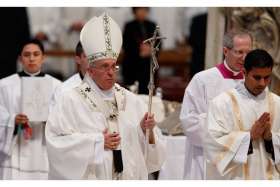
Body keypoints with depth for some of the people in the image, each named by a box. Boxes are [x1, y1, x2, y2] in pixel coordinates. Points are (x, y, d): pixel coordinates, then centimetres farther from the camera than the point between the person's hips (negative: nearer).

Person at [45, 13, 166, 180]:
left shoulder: (131, 100, 6)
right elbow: (57, 140, -15)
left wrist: (147, 130, -14)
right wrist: (98, 142, -15)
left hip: (130, 177, 4)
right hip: (92, 177, -4)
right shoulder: (72, 101, -7)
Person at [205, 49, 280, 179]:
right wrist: (250, 135, -17)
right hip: (233, 178, -4)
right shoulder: (222, 102, -5)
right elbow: (214, 142, -12)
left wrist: (270, 136, -11)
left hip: (268, 178, 4)